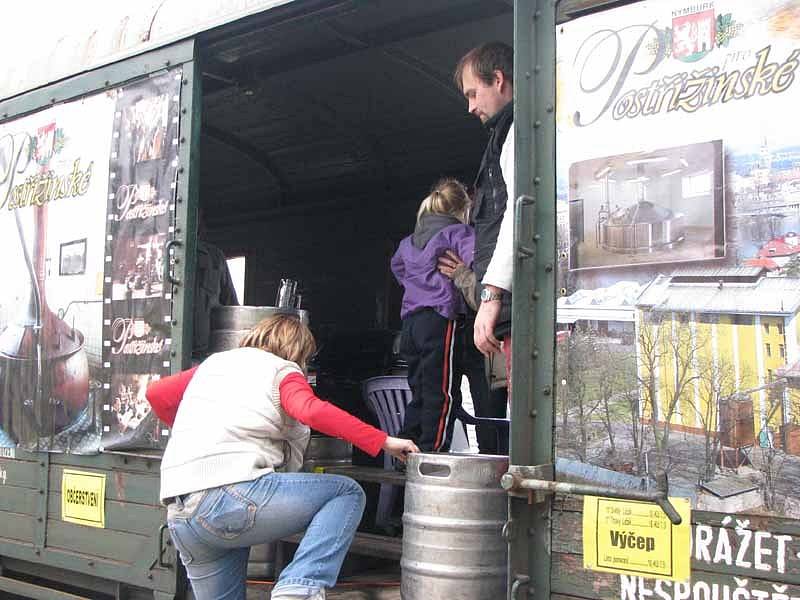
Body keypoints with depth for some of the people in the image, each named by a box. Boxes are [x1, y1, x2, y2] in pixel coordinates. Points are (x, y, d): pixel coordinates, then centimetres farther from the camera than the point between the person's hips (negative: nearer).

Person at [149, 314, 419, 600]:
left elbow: (156, 393, 30)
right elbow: (312, 411, -13)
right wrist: (382, 441, -12)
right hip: (234, 495, -7)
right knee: (347, 493, 3)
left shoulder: (213, 362, 26)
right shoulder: (283, 370, 8)